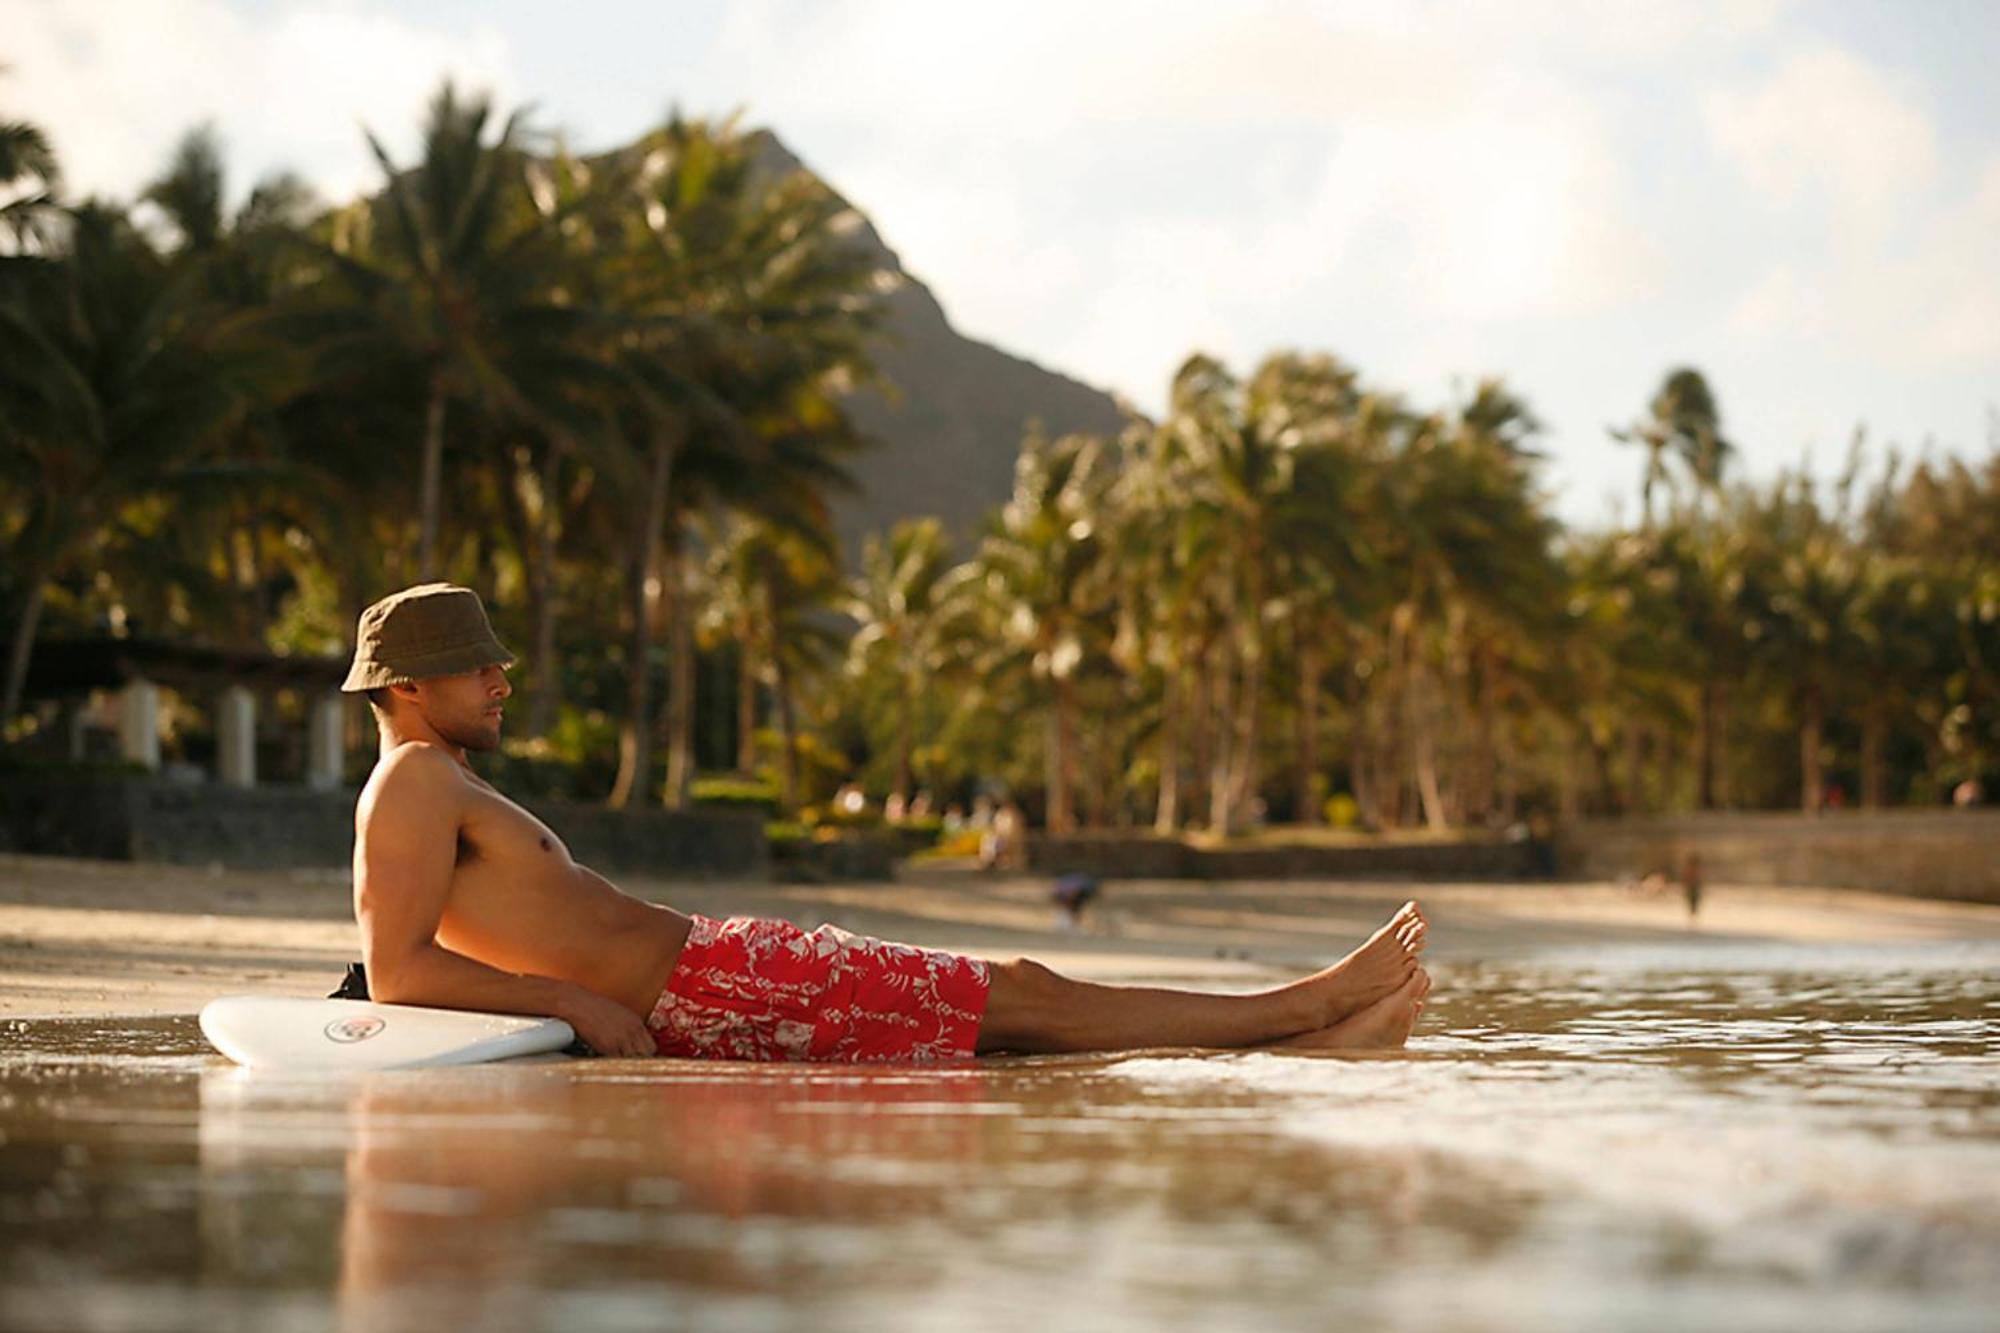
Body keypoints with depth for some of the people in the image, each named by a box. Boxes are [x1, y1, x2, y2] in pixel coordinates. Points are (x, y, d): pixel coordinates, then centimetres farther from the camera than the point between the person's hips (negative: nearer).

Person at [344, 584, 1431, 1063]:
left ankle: (1311, 1040, 8)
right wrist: (575, 999, -22)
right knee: (1021, 1000, -6)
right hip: (707, 987, -11)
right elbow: (396, 971, -22)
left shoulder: (450, 791, 19)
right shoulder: (415, 782, -11)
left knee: (1012, 995, 7)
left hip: (699, 976, 11)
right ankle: (1310, 1005, 2)